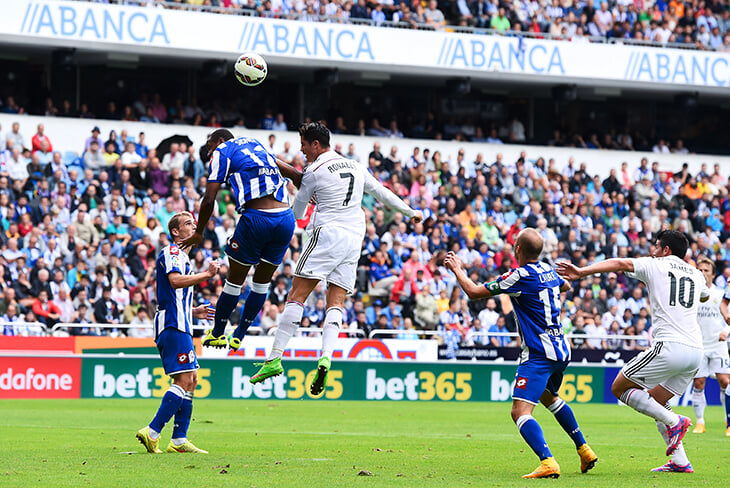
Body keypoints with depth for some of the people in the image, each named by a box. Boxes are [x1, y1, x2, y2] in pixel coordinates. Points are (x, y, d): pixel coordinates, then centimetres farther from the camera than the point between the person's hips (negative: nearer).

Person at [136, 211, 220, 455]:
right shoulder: (172, 252, -4)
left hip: (179, 325, 11)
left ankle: (179, 440, 3)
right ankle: (152, 432, -20)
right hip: (173, 325, -11)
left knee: (190, 380, 7)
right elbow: (175, 280, -23)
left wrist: (193, 311, 23)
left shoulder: (181, 255, 28)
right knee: (185, 380, -16)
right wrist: (207, 274, -19)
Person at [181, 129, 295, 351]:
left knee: (235, 280, 12)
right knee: (262, 281, 18)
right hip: (286, 218, 5)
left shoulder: (223, 150, 8)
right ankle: (238, 336, 29)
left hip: (256, 218, -5)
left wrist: (198, 233, 12)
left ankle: (217, 334, 25)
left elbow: (209, 199, 2)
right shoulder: (255, 143, 26)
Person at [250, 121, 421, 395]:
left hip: (327, 233, -6)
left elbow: (297, 213, 8)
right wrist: (411, 213, 42)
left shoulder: (314, 172, -1)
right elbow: (383, 194, 27)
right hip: (355, 238, 6)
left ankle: (275, 359, -15)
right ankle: (326, 357, -23)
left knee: (297, 295, -7)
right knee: (336, 302, 0)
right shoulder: (355, 167, 17)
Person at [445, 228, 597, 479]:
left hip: (538, 354, -9)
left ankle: (548, 463, -33)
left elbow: (474, 291, -10)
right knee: (549, 396, 34)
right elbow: (566, 286, 33)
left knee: (520, 411, -15)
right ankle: (584, 451, 36)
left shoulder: (521, 276, -16)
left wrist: (456, 269, 7)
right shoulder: (547, 270, 7)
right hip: (561, 350, 9)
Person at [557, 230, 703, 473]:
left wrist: (582, 271, -14)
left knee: (620, 387, 4)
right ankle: (680, 462, 8)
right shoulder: (697, 275, 23)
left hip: (669, 346, -7)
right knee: (655, 400, 19)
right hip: (696, 351, 7)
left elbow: (618, 263, -7)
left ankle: (673, 422, -9)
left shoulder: (655, 265, 6)